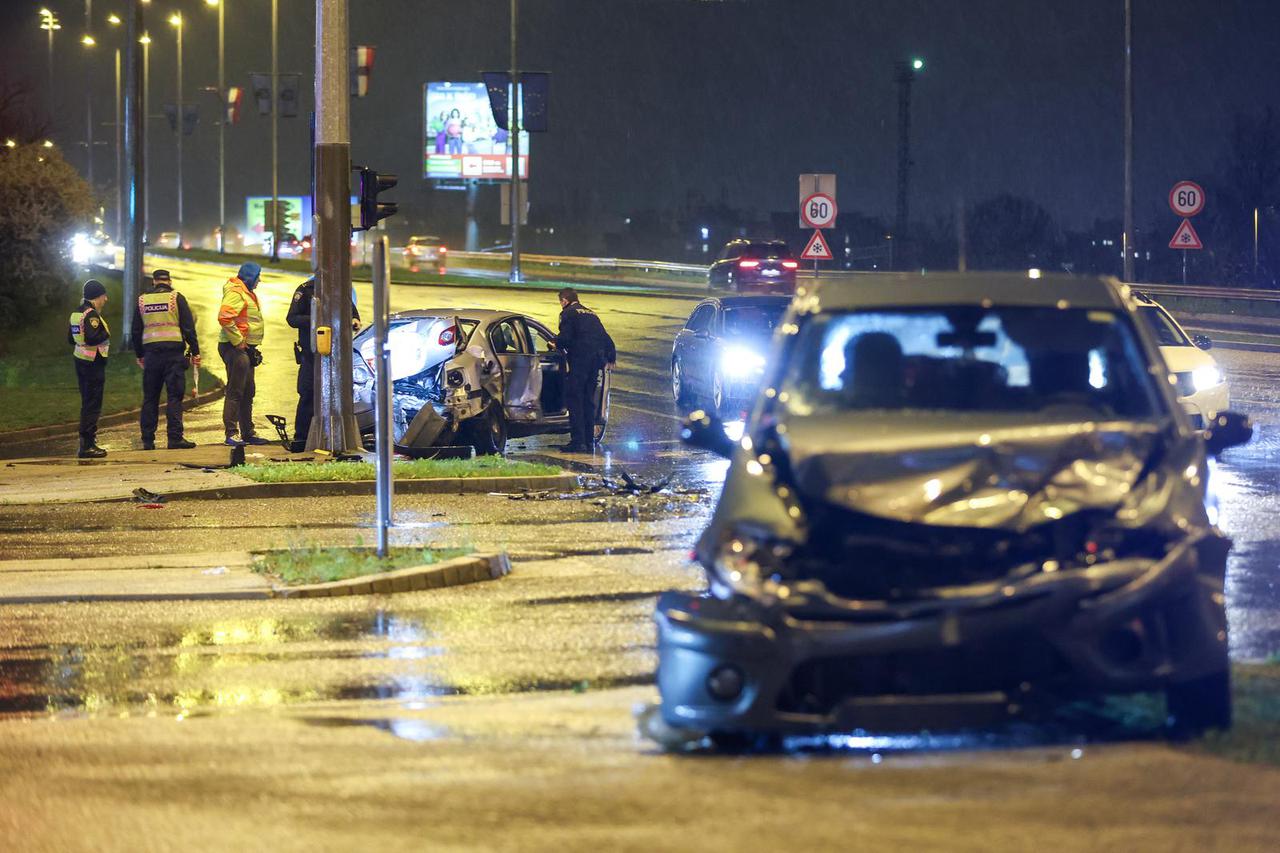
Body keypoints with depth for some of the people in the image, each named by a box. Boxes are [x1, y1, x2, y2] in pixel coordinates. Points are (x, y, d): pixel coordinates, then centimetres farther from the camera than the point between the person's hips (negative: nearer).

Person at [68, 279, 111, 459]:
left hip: (81, 361, 10)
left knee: (88, 403, 16)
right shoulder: (91, 314, -16)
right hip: (94, 363, -10)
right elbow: (92, 338, -27)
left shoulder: (76, 314, 14)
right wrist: (106, 333, -12)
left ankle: (87, 443, 21)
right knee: (92, 405, -7)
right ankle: (87, 446, -8)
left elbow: (71, 339, 20)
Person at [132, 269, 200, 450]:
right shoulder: (177, 298, 0)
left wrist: (139, 355, 24)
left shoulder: (142, 301, 11)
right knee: (175, 396, -3)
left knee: (150, 398, 8)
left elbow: (136, 331, 15)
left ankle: (148, 440, 7)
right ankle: (175, 438, -11)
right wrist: (195, 352, 2)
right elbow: (189, 327, -3)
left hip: (151, 352, 3)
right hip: (174, 352, -3)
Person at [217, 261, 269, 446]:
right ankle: (231, 433, -10)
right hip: (236, 348, -11)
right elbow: (224, 318, -27)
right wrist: (238, 342, -22)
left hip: (246, 349, 11)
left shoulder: (247, 293, 19)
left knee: (247, 393, 15)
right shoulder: (235, 293, -14)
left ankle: (248, 433, 23)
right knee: (235, 391, -10)